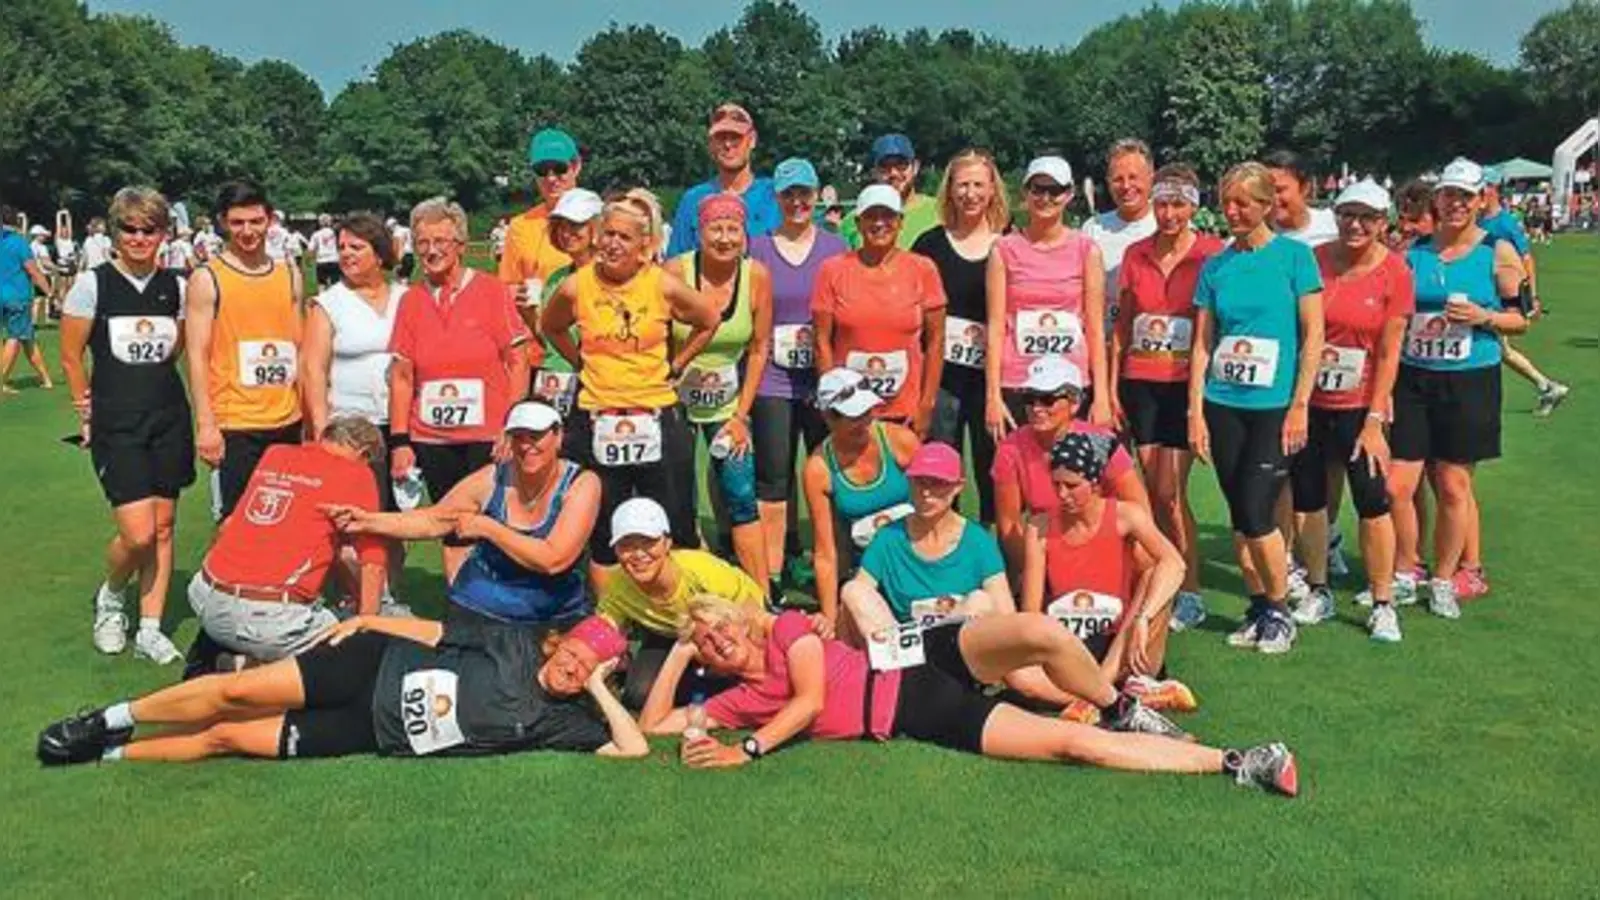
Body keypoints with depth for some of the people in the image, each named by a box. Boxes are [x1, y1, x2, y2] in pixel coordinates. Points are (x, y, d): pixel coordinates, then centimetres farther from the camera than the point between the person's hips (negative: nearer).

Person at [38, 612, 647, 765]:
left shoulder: (561, 721, -6)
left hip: (374, 735, 0)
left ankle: (111, 754, 17)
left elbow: (634, 749, -16)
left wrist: (600, 689, -17)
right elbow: (436, 632, 4)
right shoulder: (517, 647, -4)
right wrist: (369, 620, -1)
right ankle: (115, 720, 14)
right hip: (377, 667, 0)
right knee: (239, 692, -12)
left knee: (229, 738, -4)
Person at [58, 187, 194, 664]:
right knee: (138, 532, -12)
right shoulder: (92, 283, -4)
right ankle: (111, 596, 20)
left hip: (169, 417, 4)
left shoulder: (175, 286, 5)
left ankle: (150, 629, 17)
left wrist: (152, 384, 5)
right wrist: (88, 409, 2)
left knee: (163, 527, 6)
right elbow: (71, 357, 0)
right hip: (115, 424, -4)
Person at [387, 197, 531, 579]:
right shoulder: (411, 300, 7)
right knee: (453, 534, 10)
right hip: (432, 440, 3)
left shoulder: (491, 290, -2)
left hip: (488, 437, -3)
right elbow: (401, 375, 8)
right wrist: (399, 441, 2)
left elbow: (518, 362, -2)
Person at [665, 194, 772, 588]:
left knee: (742, 499, 0)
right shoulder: (675, 272, -15)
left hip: (728, 405, 1)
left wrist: (741, 415, -3)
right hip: (675, 400, -1)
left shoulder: (757, 276, -8)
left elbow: (760, 348, -1)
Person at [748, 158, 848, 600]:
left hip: (826, 378, 0)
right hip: (772, 380, 0)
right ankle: (773, 571, 9)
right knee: (773, 477, 1)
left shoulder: (836, 248, 7)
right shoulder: (758, 248, 7)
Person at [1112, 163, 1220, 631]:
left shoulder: (1212, 255, -4)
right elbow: (1121, 325, 12)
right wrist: (1112, 387, 8)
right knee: (1153, 489, 8)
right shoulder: (1135, 254, 8)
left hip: (1185, 384, -4)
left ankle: (1190, 595, 5)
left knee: (1170, 492, -7)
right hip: (1140, 384, 4)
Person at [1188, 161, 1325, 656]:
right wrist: (1195, 410, 1)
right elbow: (1202, 343, 8)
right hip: (1223, 405, 4)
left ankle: (1280, 611, 12)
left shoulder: (1294, 255, -2)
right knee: (1239, 516, 8)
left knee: (1256, 512, -8)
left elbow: (1313, 335, -4)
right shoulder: (1215, 266, 8)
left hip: (1275, 406, -4)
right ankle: (1258, 606, 24)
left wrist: (1299, 405, -10)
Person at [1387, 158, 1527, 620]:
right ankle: (1403, 576, 17)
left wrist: (1482, 317, -17)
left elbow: (1521, 318, 3)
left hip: (1469, 383, -2)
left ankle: (1443, 580, 22)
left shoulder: (1498, 253, -1)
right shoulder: (1413, 252, 6)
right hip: (1411, 379, 2)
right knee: (1396, 486, -2)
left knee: (1453, 486, 5)